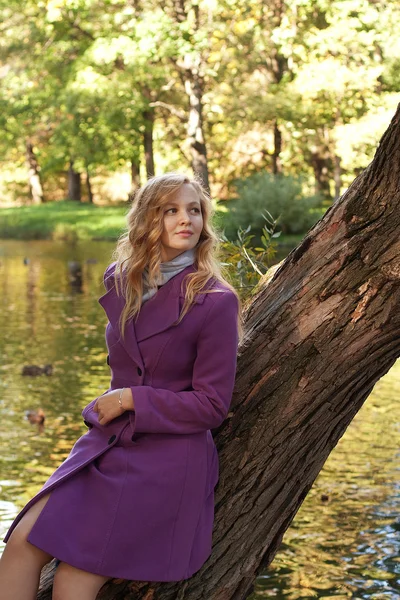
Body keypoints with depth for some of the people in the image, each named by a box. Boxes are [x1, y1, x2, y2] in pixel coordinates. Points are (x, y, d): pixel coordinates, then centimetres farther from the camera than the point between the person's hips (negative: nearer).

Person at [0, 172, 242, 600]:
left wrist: (131, 399, -11)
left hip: (168, 458, -6)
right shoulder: (120, 280, 6)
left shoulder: (215, 301, -13)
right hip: (107, 444, 6)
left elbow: (212, 405, -11)